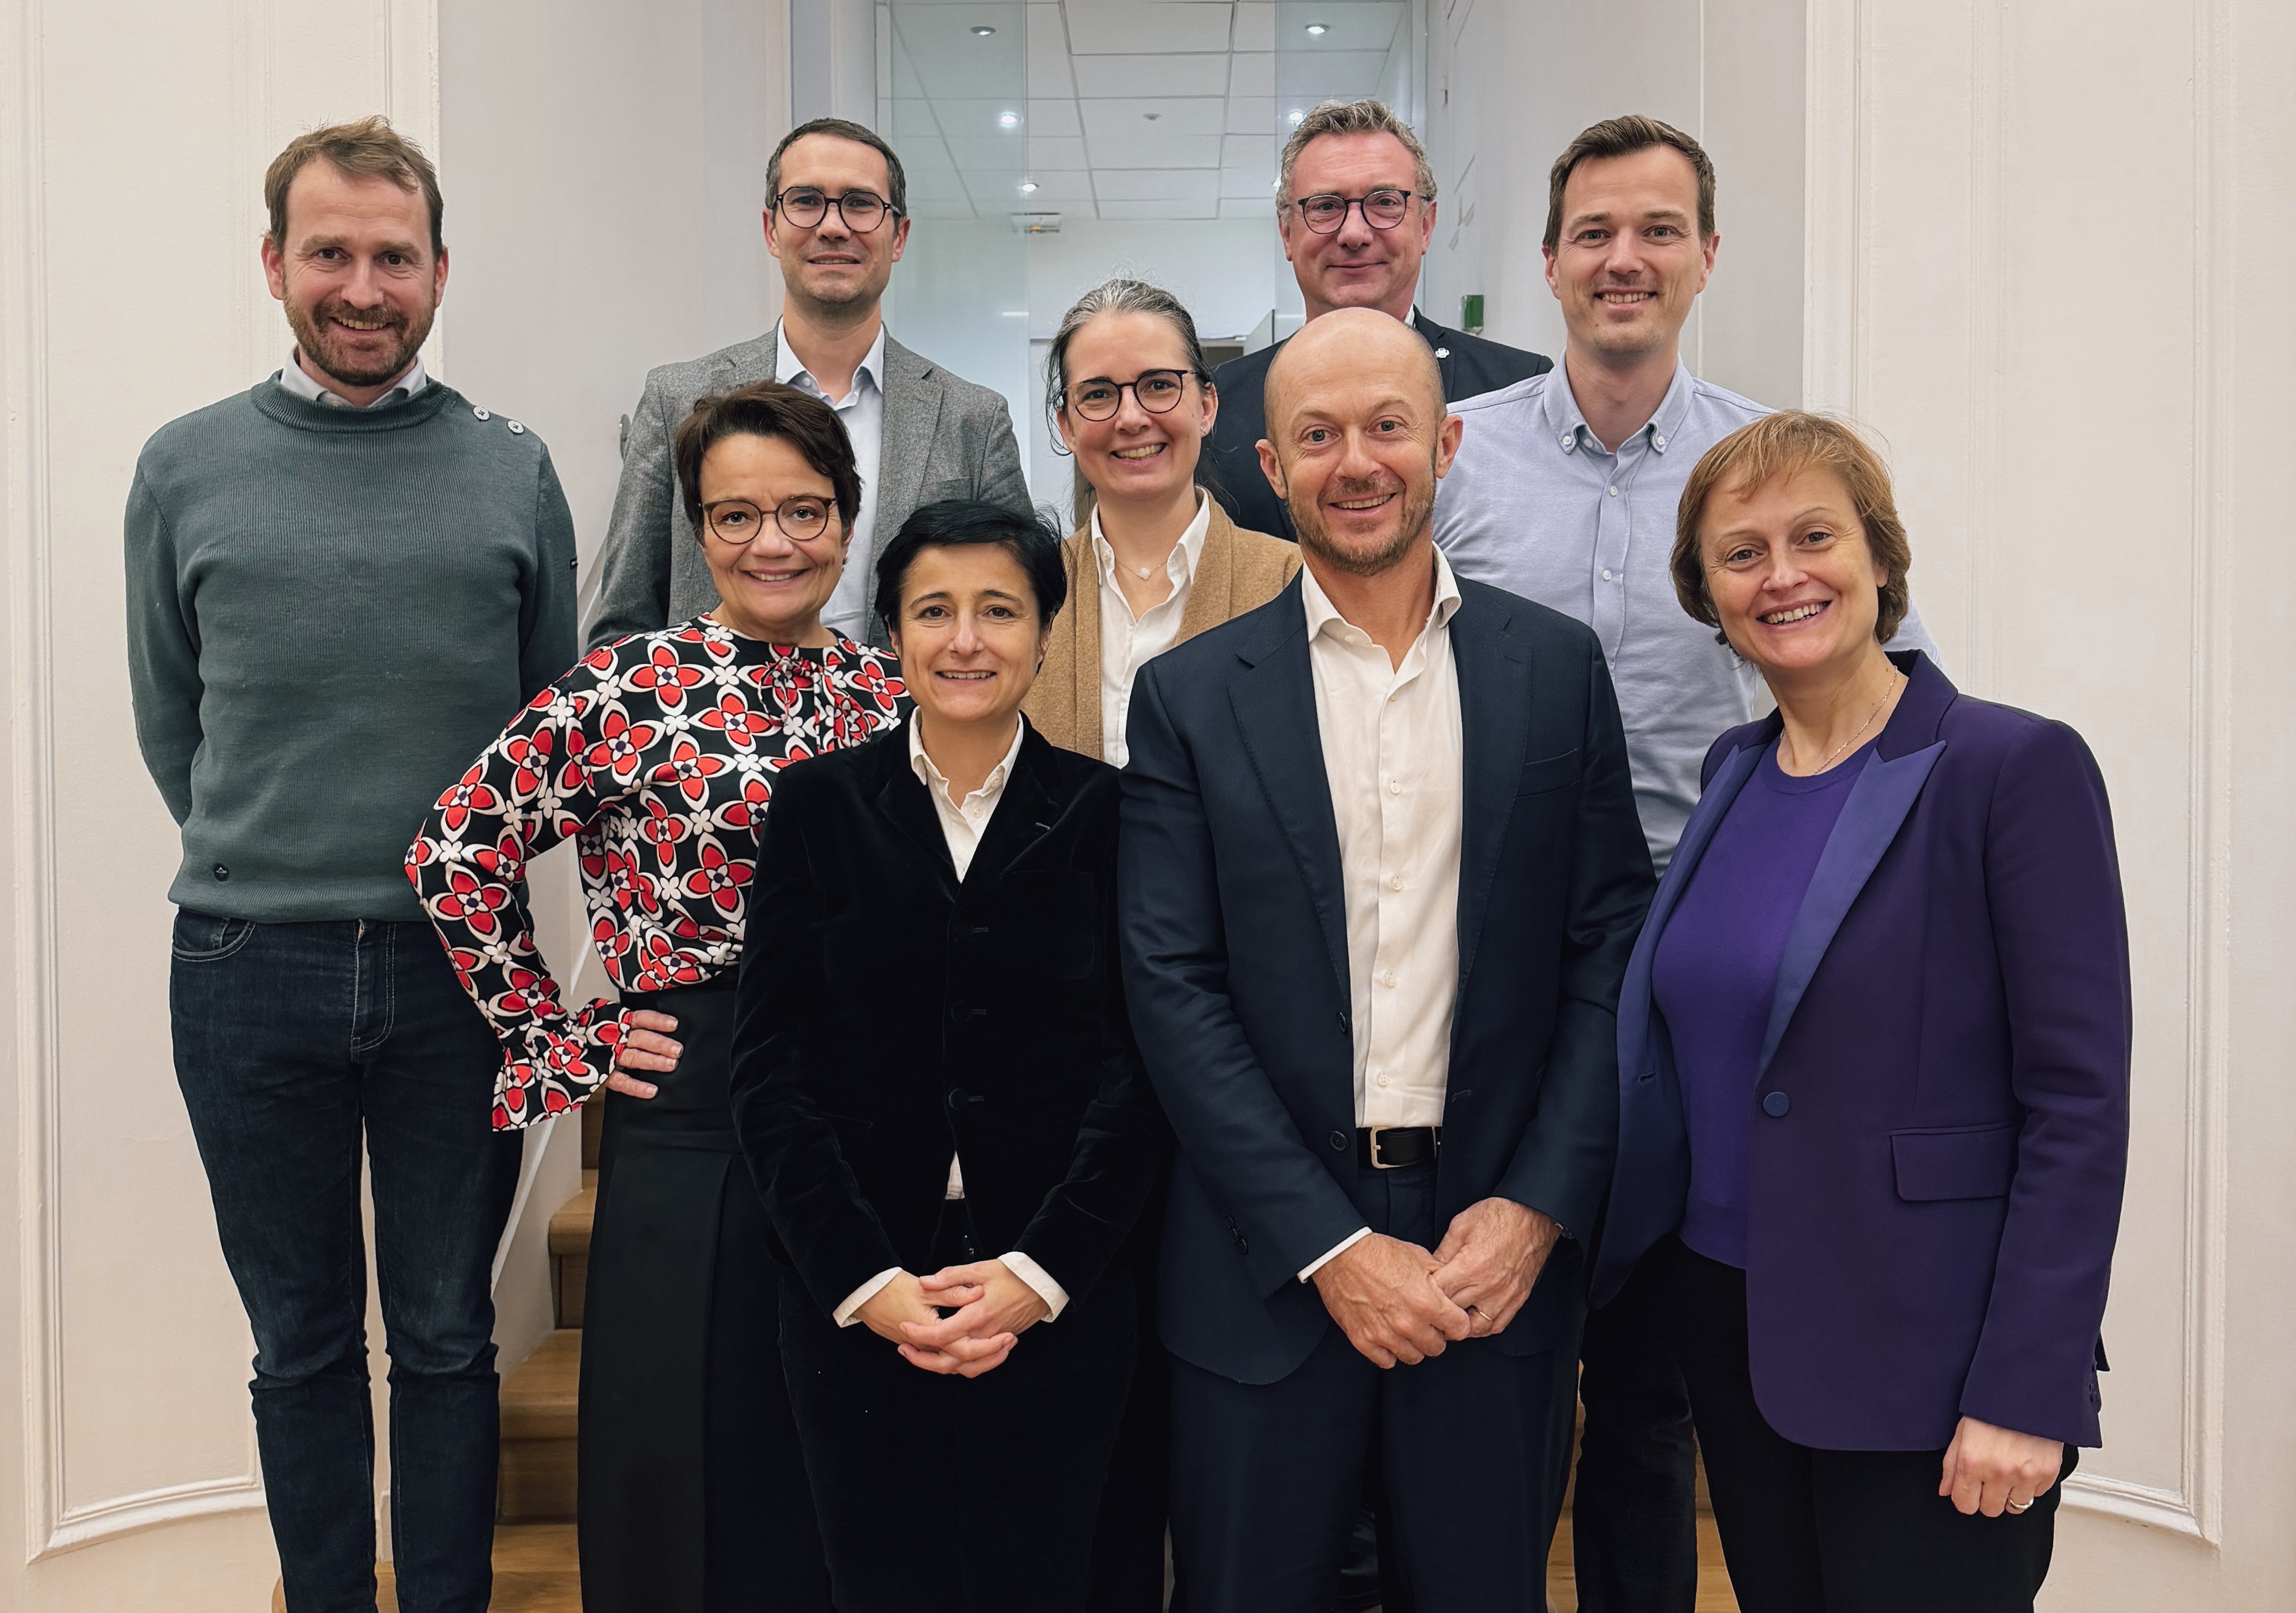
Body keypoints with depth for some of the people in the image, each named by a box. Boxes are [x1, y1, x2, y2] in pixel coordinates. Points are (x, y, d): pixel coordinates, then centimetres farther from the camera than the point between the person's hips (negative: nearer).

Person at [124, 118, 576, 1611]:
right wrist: (263, 868, 10)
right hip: (250, 974, 1)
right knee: (302, 1346, 14)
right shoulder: (188, 467, 2)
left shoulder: (514, 468, 1)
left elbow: (561, 712, 9)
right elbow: (168, 720, 10)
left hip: (459, 966, 0)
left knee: (447, 1338, 11)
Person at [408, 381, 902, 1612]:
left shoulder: (886, 693, 6)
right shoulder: (625, 692, -6)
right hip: (691, 1120, -3)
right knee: (689, 1466, 7)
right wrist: (560, 1043, -4)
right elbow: (455, 855, -4)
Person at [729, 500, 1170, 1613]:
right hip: (856, 1306, 1)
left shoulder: (1102, 812, 1)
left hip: (1060, 1302, 0)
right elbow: (769, 1070, -1)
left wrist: (1040, 1271, -11)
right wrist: (865, 1279, -9)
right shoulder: (820, 803, 3)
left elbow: (1142, 1069, -3)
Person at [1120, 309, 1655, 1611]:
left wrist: (1538, 1207, -8)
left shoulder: (1559, 666, 4)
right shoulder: (1190, 695, 0)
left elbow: (1612, 949, 2)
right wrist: (1332, 1245, -11)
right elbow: (1174, 989, -5)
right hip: (1268, 1265, -1)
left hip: (1504, 1254, 1)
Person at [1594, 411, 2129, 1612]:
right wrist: (1604, 1266, 11)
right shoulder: (1733, 771, 7)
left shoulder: (2014, 769, -12)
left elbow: (2079, 1108, -14)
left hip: (1918, 1368, -6)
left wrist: (2023, 1396, -17)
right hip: (1730, 1333, 6)